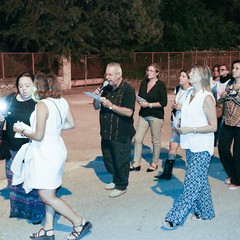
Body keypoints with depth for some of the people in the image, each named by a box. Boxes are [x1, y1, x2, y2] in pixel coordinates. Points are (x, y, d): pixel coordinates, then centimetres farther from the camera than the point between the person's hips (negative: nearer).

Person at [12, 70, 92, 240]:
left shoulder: (42, 105, -21)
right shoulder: (62, 101, 2)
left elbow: (38, 136, -20)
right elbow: (71, 124, 11)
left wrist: (22, 131, -3)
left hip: (46, 153, -9)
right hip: (57, 148, 9)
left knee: (47, 196, 4)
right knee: (50, 193, 17)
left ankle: (79, 222, 10)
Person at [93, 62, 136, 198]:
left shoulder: (128, 90, -13)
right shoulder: (107, 89, 10)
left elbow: (129, 112, -22)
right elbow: (97, 107, 14)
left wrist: (110, 106, -24)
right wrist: (97, 97, -6)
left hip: (121, 134, -8)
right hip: (106, 133, 8)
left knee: (121, 161, 5)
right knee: (108, 160, 18)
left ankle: (121, 186, 23)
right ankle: (116, 180, 39)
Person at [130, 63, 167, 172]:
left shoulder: (161, 85, -9)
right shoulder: (143, 82, 7)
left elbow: (163, 102, -13)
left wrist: (149, 104, -18)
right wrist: (140, 101, -6)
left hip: (156, 116, -5)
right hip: (143, 115, 5)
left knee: (156, 141, 7)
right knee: (137, 139, 2)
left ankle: (154, 163, 23)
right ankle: (136, 163, 11)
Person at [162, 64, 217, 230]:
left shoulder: (207, 98, -14)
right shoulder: (190, 95, 10)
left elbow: (213, 126, -15)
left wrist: (191, 129, -19)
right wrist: (180, 127, 4)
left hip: (202, 148, -8)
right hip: (190, 146, 8)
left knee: (192, 183, -5)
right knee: (200, 180, 18)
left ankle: (175, 218, -3)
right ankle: (205, 211, 32)